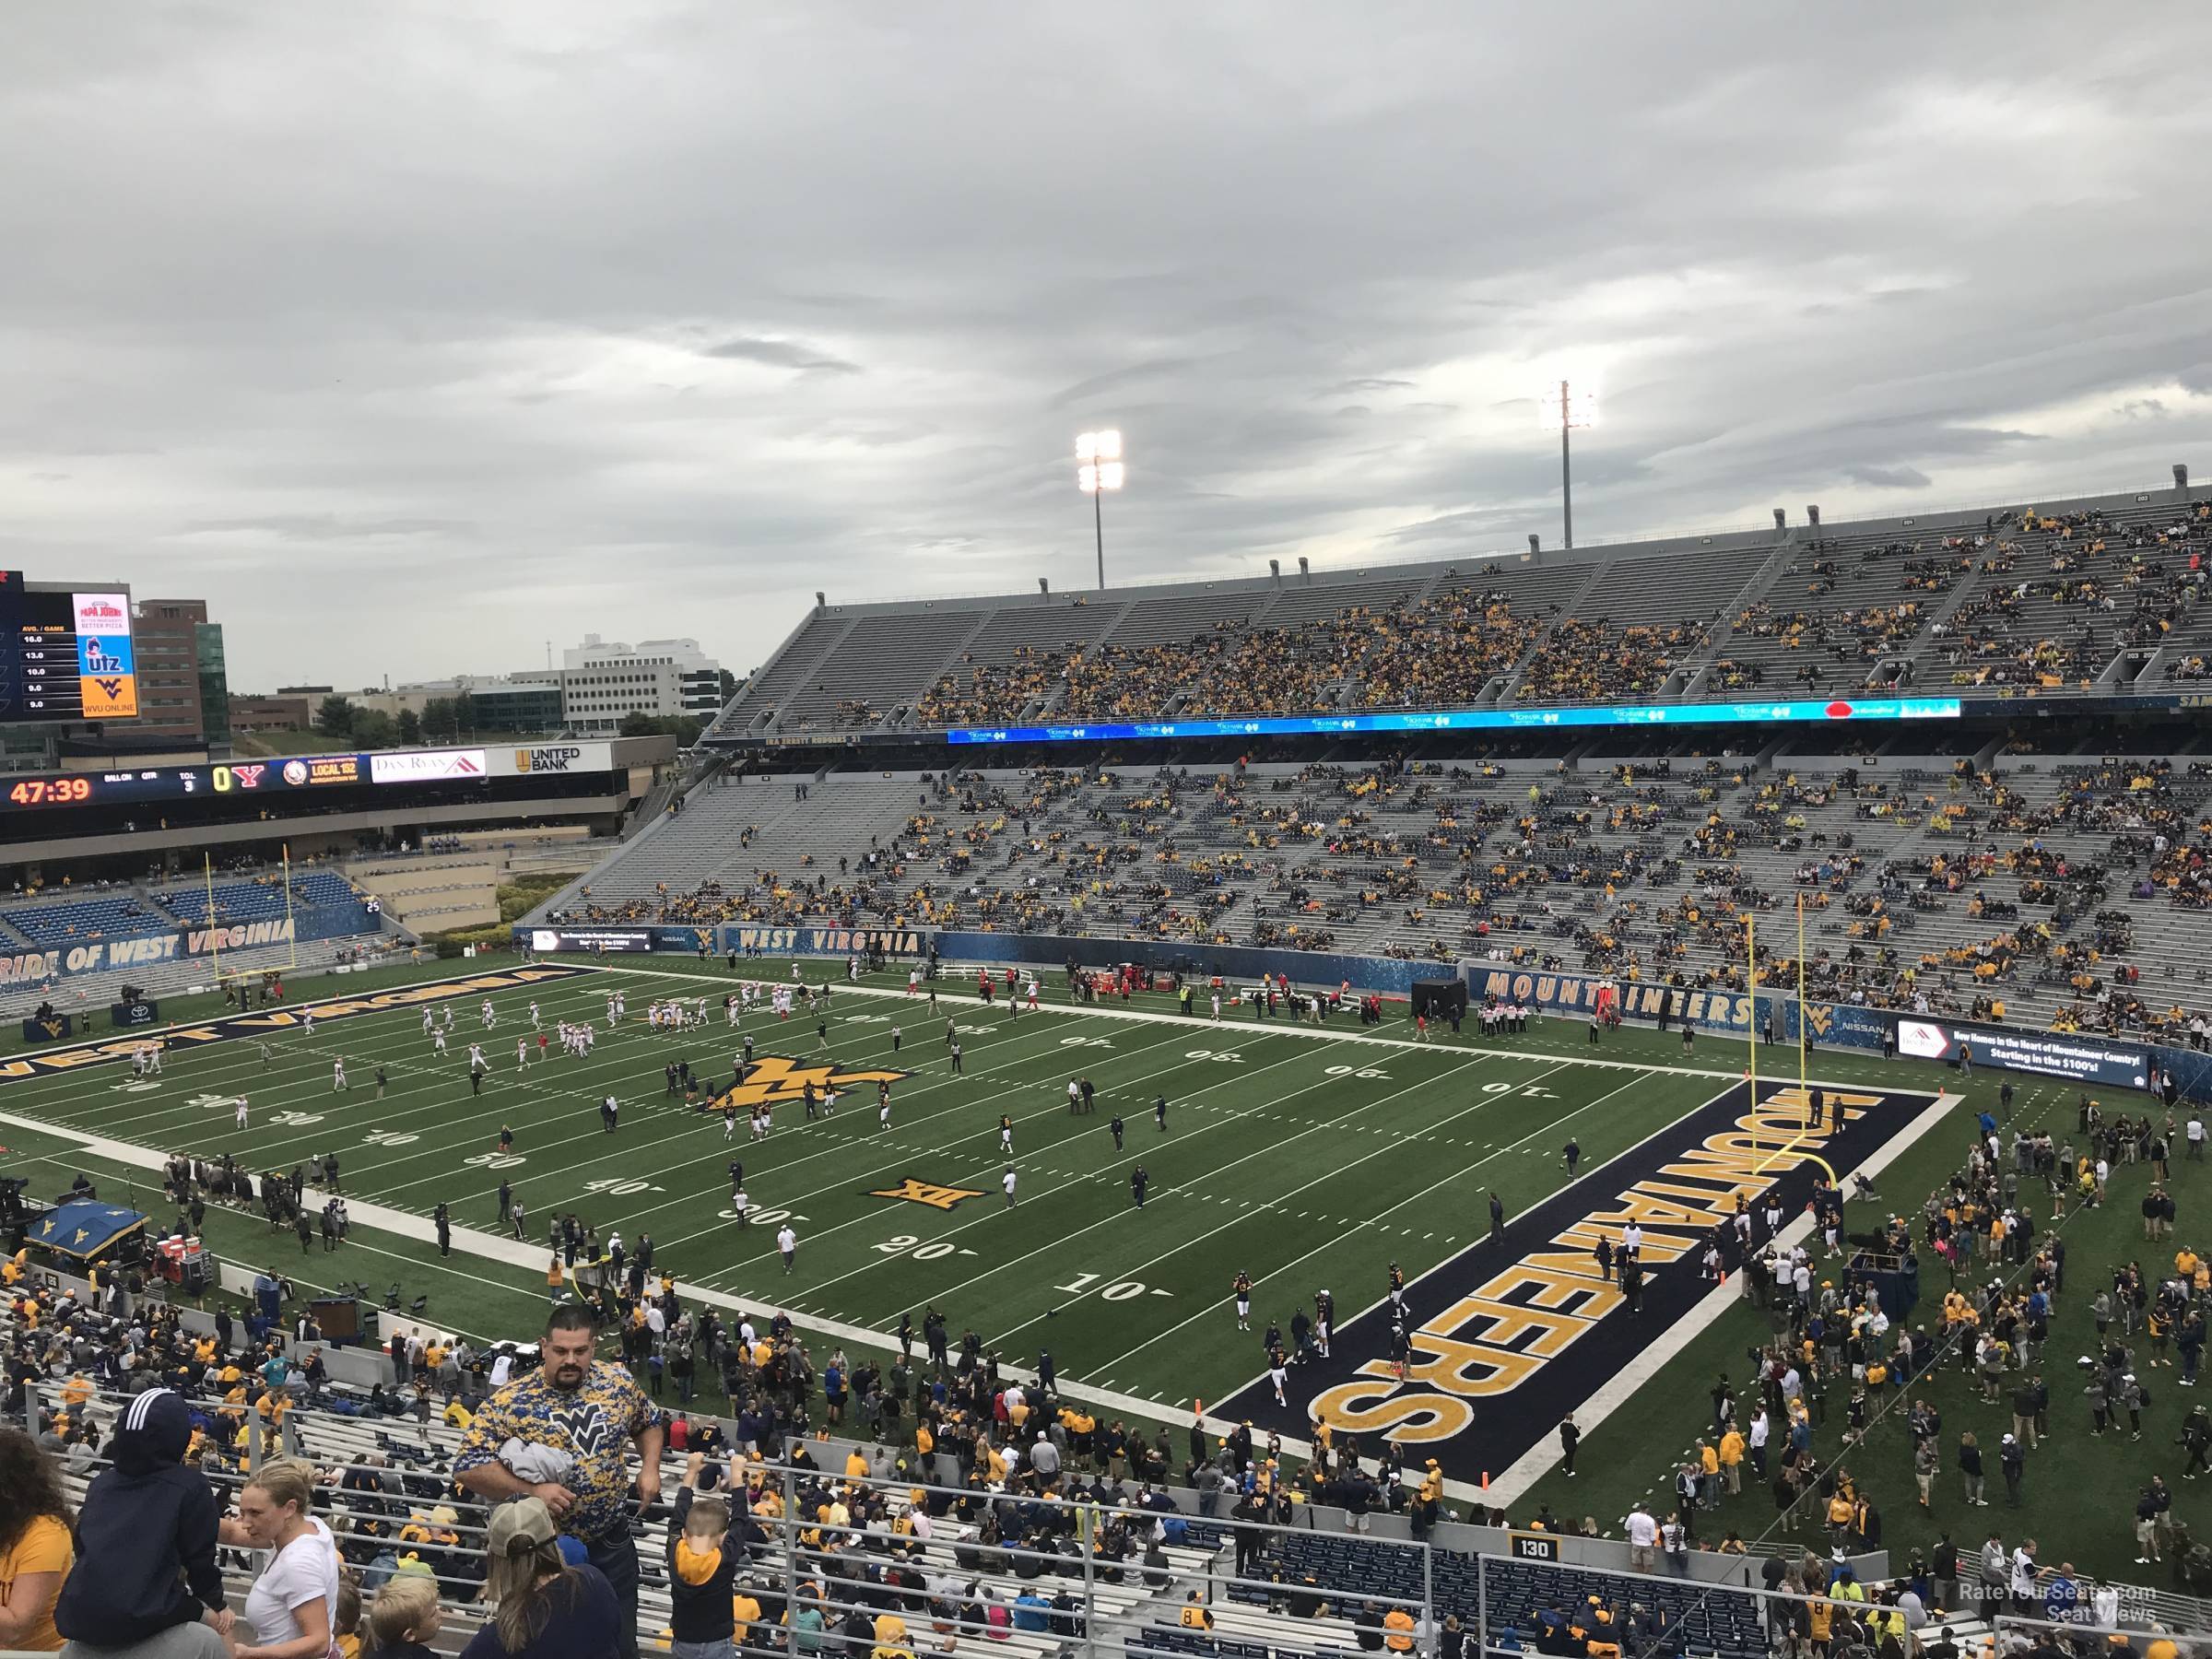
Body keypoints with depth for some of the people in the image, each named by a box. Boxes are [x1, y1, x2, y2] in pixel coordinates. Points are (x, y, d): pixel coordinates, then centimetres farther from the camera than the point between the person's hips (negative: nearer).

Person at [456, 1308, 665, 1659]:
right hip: (545, 1548, -2)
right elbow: (467, 1468, -19)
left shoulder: (619, 1381, -7)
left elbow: (650, 1422, 12)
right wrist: (532, 1490, -27)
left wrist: (650, 1467, -5)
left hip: (612, 1541, 2)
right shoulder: (511, 1402, -19)